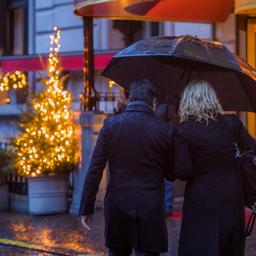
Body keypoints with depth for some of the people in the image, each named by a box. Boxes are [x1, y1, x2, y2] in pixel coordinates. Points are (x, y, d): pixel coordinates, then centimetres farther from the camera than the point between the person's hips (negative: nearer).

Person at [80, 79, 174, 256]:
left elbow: (95, 170, -4)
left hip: (117, 206, 2)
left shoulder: (111, 124, -3)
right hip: (150, 209, -2)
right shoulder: (164, 130, -5)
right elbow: (170, 174, 6)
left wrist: (87, 207, 2)